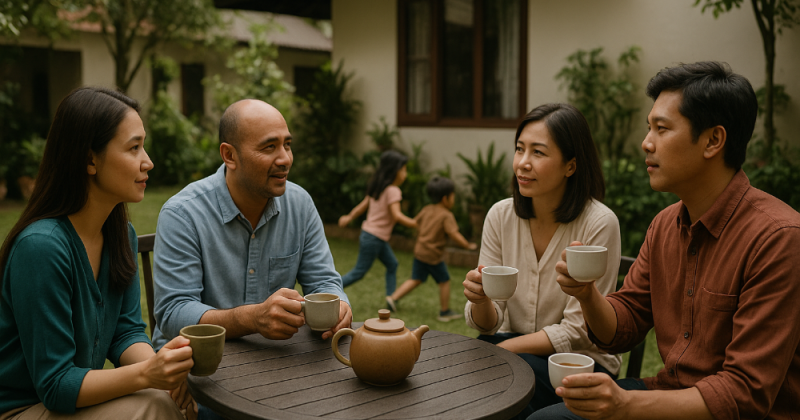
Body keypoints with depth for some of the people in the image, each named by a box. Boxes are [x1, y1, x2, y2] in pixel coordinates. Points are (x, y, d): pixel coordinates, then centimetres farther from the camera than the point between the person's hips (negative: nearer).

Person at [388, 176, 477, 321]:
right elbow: (454, 235, -22)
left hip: (419, 250, 7)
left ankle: (394, 297, 10)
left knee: (416, 279, 18)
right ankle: (445, 312, 18)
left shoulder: (426, 210, 5)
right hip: (434, 255, -7)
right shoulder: (446, 215, -16)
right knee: (444, 281, 9)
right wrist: (468, 245, -10)